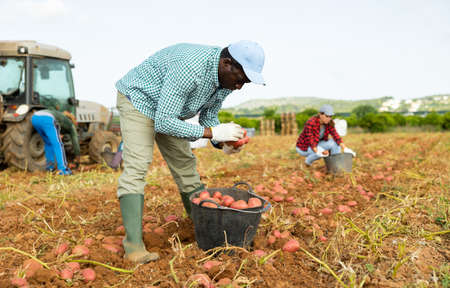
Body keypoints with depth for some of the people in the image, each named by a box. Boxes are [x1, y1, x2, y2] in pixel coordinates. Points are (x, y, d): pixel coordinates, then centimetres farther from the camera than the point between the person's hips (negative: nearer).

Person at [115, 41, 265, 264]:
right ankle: (134, 246, -22)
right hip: (138, 99, -7)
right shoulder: (189, 69, -38)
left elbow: (208, 117, 1)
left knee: (185, 165, 7)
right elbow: (163, 123, -37)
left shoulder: (226, 79, -10)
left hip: (167, 111, 8)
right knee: (136, 167, -21)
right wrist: (212, 132, -37)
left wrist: (222, 144, -17)